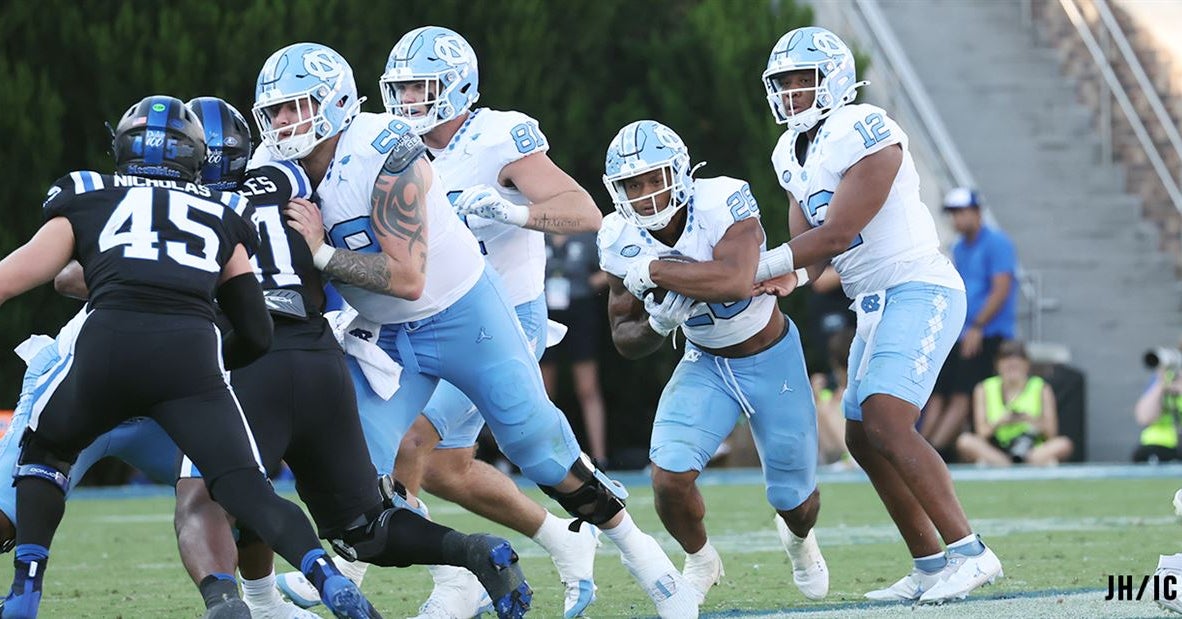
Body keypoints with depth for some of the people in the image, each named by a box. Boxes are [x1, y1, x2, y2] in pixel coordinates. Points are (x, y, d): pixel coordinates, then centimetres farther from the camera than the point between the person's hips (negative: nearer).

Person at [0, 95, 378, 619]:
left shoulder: (88, 201, 25)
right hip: (191, 350, 0)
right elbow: (256, 334, 28)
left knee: (43, 451, 26)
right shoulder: (223, 216, 29)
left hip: (107, 345, 0)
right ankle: (325, 576, -24)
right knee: (246, 492, 2)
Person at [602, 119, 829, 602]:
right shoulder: (622, 241, -14)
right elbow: (626, 342, -5)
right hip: (705, 364, 3)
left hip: (772, 358, -3)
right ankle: (700, 560, 13)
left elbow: (735, 282, -47)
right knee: (670, 476, -20)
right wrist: (659, 323, -28)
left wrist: (653, 270, -39)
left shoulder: (723, 203, -29)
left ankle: (799, 540, 49)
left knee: (794, 499, 9)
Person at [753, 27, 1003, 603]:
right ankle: (930, 565, 15)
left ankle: (968, 552, -22)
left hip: (920, 290, -10)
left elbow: (837, 235, -20)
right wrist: (784, 277, -11)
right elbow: (807, 242, 11)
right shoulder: (793, 155, 11)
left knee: (886, 423, -23)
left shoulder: (866, 136, -18)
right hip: (876, 305, 10)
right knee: (863, 440, 9)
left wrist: (755, 268, -17)